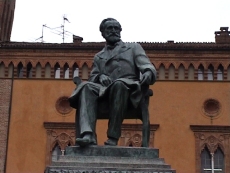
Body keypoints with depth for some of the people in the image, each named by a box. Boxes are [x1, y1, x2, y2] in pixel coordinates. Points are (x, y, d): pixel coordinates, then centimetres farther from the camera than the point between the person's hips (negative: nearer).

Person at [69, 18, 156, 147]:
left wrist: (148, 73, -14)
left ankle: (113, 138, -38)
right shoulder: (98, 57, 32)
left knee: (119, 84, -38)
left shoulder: (134, 48, 26)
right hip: (105, 91, 2)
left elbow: (147, 67, 11)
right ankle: (87, 135, -48)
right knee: (87, 87, -30)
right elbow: (93, 77, 20)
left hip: (128, 90, -2)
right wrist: (100, 77, -5)